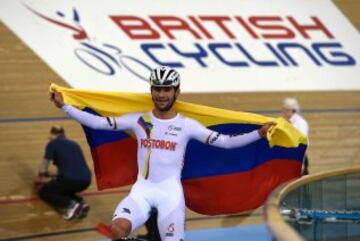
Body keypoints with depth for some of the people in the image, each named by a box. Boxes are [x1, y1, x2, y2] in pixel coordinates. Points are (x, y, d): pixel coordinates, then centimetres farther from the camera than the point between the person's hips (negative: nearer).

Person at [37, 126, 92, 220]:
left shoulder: (52, 144, 10)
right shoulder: (74, 144, 26)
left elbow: (43, 168, 11)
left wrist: (40, 178, 34)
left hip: (69, 179, -6)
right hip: (86, 180, 6)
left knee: (43, 192, 19)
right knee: (63, 189, 35)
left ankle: (70, 204, -6)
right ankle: (81, 202, 6)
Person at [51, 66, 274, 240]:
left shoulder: (186, 125, -2)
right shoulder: (138, 120, 3)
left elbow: (225, 141, -6)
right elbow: (98, 122, 2)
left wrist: (260, 133, -16)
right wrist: (64, 106, -1)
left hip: (170, 191, -1)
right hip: (142, 189, 1)